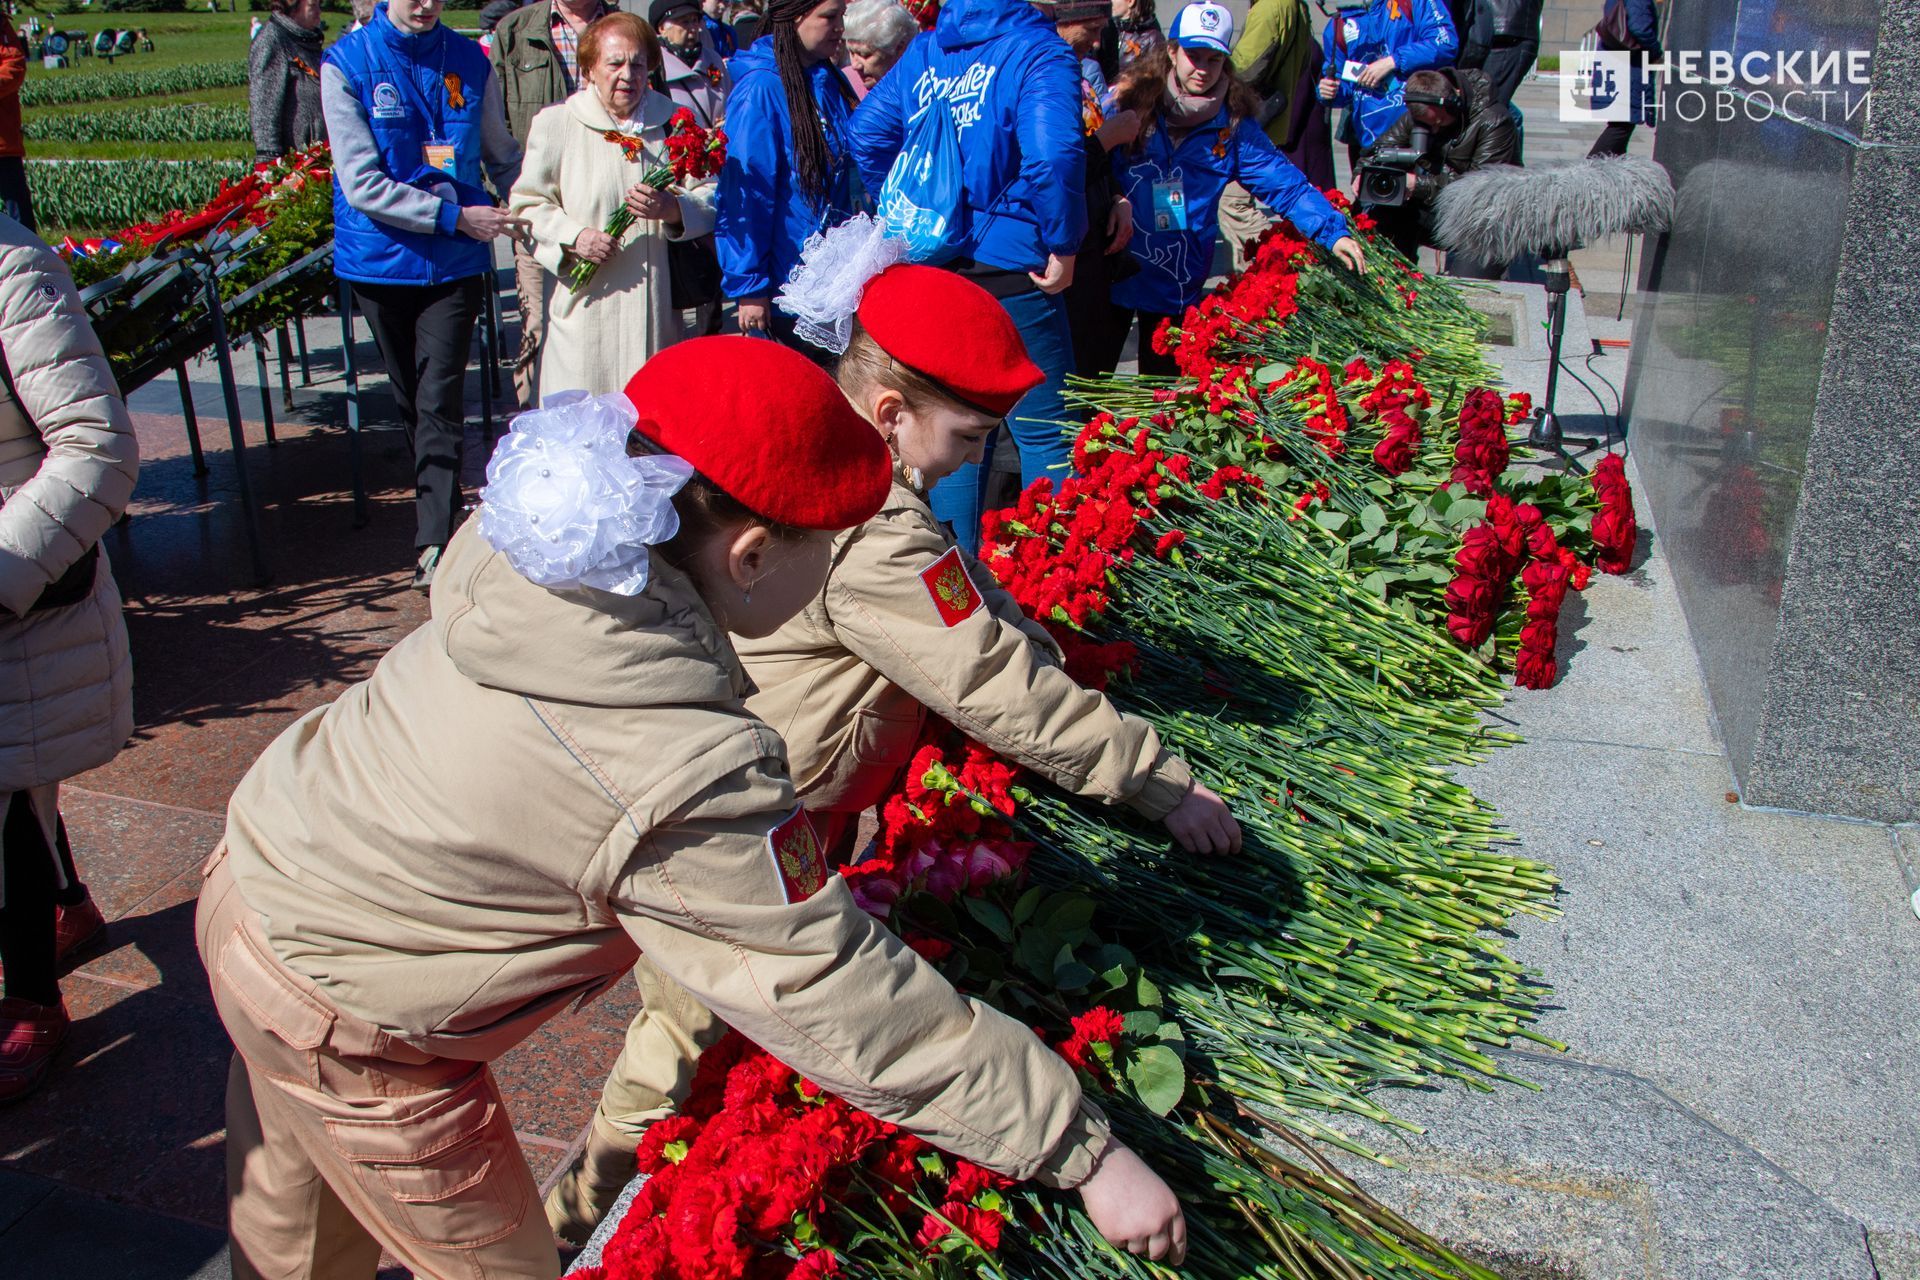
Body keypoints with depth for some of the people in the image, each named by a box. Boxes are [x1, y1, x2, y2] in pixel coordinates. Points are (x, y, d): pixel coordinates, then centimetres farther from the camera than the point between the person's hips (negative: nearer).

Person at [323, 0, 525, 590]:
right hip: (381, 257, 0)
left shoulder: (470, 60, 2)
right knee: (411, 400, 13)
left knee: (439, 401, -8)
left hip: (455, 259, 0)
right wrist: (455, 216, -16)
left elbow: (502, 156, 14)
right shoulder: (346, 64, -6)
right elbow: (363, 186, -12)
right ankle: (440, 505, 34)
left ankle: (435, 543, -7)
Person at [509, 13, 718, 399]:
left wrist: (672, 208, -14)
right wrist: (574, 237, -11)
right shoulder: (556, 124, 6)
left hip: (658, 306, 2)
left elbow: (713, 196, 7)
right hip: (588, 306, -2)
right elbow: (527, 204, 7)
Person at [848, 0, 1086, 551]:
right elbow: (1053, 154, -26)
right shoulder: (1040, 52, -11)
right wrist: (1063, 247, -14)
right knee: (1045, 432, 4)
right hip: (1009, 276, -6)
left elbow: (868, 132, 8)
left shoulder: (923, 51, 9)